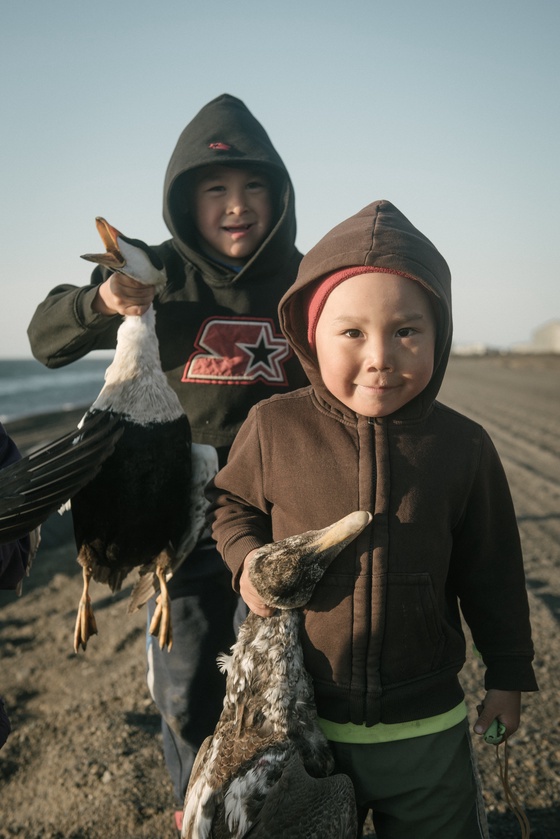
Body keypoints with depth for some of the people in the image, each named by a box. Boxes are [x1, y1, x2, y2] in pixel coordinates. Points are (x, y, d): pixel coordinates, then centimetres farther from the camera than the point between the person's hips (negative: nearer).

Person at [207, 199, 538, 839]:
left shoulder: (461, 446, -9)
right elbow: (230, 502, 7)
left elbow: (491, 571, 1)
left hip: (426, 730, 1)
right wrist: (248, 558, -12)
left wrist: (508, 673, 8)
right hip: (302, 721, 0)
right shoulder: (273, 427, -12)